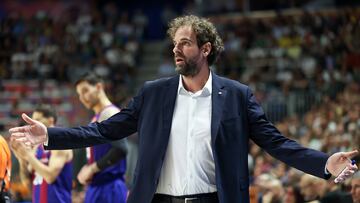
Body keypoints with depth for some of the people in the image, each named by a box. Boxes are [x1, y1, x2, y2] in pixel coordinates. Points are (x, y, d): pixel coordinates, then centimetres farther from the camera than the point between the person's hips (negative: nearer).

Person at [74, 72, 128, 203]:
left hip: (109, 188, -10)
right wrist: (86, 169, 9)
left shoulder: (110, 114, -11)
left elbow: (120, 149, -24)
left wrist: (92, 169, -17)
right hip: (95, 186, 10)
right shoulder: (96, 118, 18)